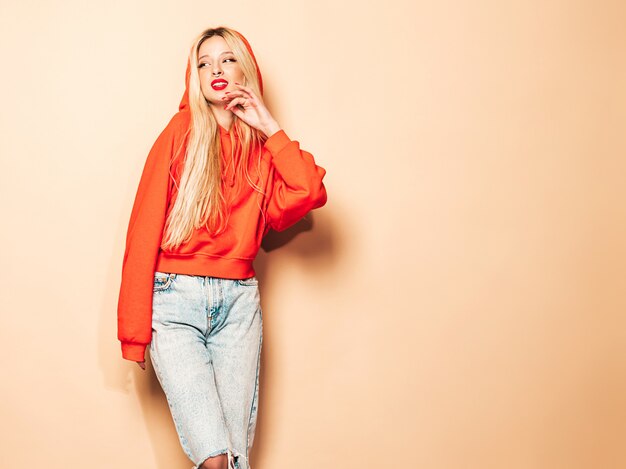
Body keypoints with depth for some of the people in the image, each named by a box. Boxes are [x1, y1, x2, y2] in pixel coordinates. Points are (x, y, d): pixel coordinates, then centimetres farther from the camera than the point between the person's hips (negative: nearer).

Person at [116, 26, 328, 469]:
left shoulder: (264, 148, 11)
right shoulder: (181, 134, 2)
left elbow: (310, 193, -9)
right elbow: (144, 230, -2)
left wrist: (270, 127, -3)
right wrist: (135, 329, -5)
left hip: (239, 303, 3)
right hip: (175, 299, -3)